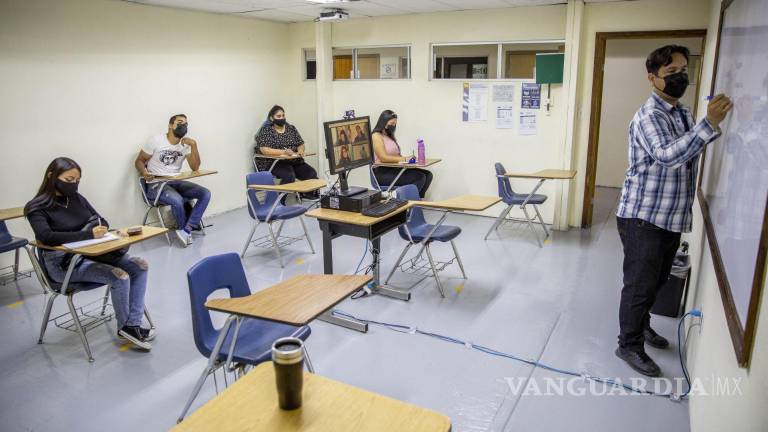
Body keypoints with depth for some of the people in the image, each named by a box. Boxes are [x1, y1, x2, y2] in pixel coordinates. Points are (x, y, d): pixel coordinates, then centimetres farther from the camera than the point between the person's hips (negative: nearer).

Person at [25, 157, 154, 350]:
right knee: (120, 277, -27)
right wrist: (88, 234, -31)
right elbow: (47, 237, -25)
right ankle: (124, 327, -2)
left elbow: (102, 222, 13)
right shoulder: (37, 208, -8)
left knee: (140, 266, -11)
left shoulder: (77, 198, 11)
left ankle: (133, 324, -7)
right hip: (65, 262, -7)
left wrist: (97, 227, -13)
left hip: (92, 252, 7)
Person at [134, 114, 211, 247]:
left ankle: (186, 230, -18)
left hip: (175, 182, 5)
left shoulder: (186, 144, 5)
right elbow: (139, 161, -1)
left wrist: (193, 145, -15)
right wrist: (144, 172, -24)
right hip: (155, 185, -5)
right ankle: (191, 225, -5)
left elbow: (195, 168, -5)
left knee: (205, 193, -17)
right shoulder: (156, 140, -6)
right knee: (177, 200, -35)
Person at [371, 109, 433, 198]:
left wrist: (407, 158, -3)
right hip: (383, 173, -9)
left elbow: (395, 155, 17)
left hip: (395, 169, 9)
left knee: (428, 175, -5)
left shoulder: (390, 136, 23)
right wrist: (404, 159, -14)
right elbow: (383, 158, -16)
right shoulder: (376, 136, -4)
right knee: (419, 177, -22)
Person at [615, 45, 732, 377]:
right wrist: (709, 124, -40)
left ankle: (641, 324, 42)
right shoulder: (648, 116, -17)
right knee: (640, 284, 0)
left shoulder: (684, 113, 13)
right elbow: (667, 155, -35)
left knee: (657, 280, 22)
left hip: (671, 217, 9)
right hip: (643, 217, -9)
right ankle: (630, 345, 14)